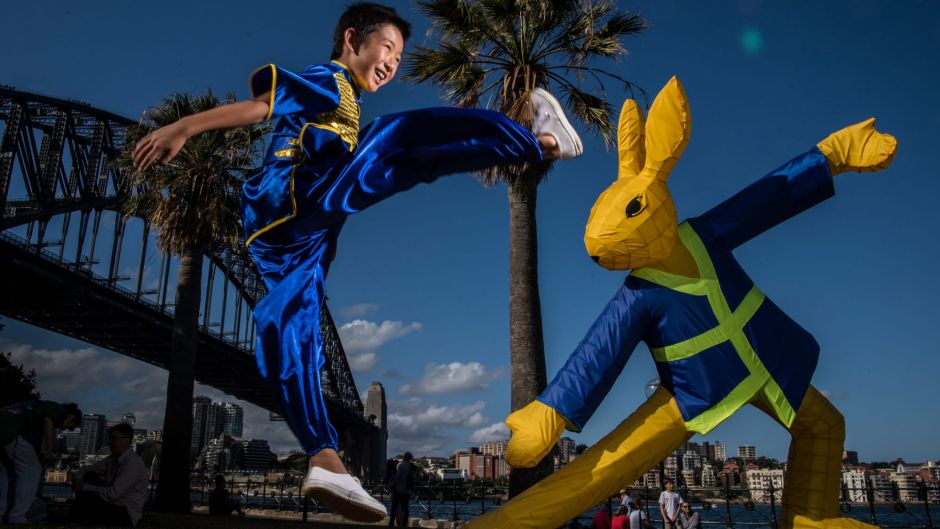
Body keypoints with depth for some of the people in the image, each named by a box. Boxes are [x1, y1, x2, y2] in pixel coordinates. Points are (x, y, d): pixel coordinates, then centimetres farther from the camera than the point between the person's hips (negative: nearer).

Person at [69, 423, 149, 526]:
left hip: (126, 515, -9)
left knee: (85, 497, -24)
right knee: (89, 476, 3)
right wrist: (76, 480, -7)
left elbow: (113, 494, -26)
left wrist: (84, 487, -16)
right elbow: (87, 470, 16)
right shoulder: (113, 459, 5)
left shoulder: (133, 463, -21)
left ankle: (72, 524, 3)